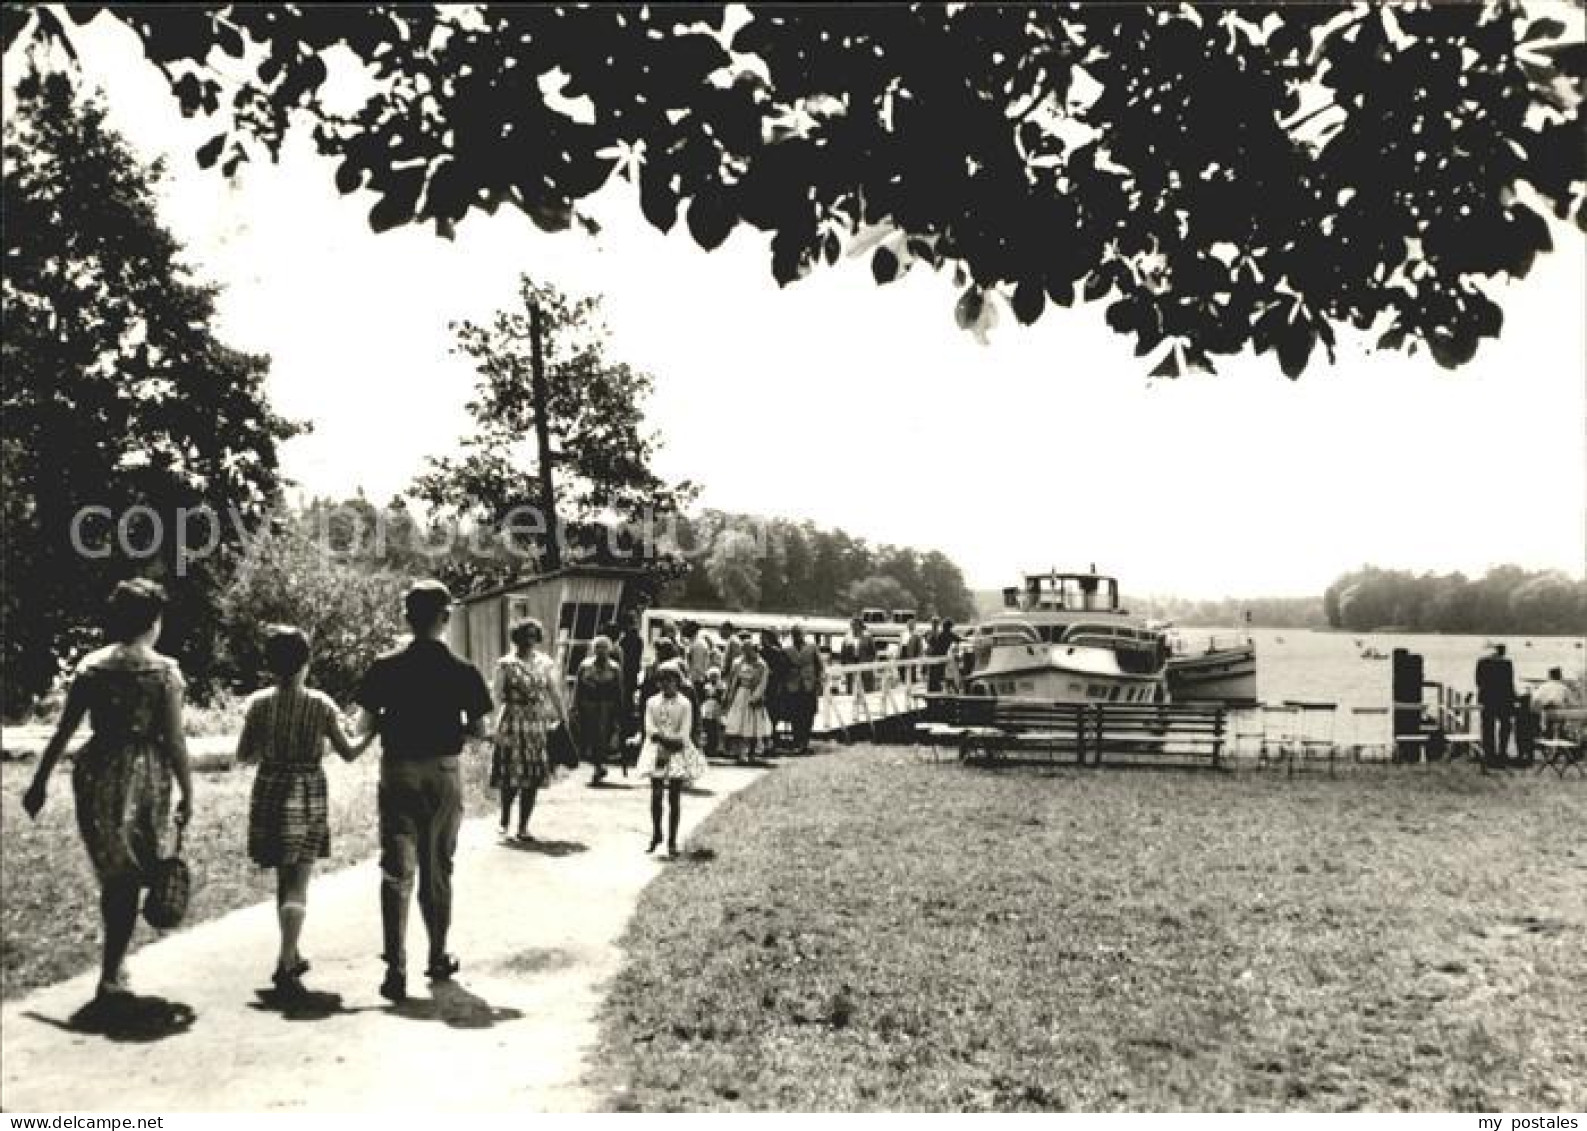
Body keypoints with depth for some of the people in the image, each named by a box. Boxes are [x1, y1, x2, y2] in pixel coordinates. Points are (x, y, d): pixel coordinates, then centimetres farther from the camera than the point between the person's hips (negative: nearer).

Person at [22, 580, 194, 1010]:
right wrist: (187, 791, -1)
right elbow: (174, 740, -9)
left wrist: (40, 780, 11)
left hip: (98, 772, 3)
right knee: (130, 877, 7)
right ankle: (111, 977, 7)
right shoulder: (165, 671, -8)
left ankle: (115, 963, 31)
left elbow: (63, 731, 2)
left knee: (111, 873, 19)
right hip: (145, 775, -3)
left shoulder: (91, 665, 2)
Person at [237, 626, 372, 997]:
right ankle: (285, 964, -11)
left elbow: (243, 756, 0)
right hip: (308, 797, -2)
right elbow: (349, 753, -3)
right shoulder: (320, 704, -7)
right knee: (298, 881, 1)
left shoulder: (259, 703, -4)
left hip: (269, 794, 2)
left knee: (284, 879, 17)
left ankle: (292, 955, 29)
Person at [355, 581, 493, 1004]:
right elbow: (479, 730, -5)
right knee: (438, 870, 14)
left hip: (397, 773, 0)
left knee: (396, 872, 1)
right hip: (443, 774, 0)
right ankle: (438, 958, 27)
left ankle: (396, 967, -8)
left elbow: (367, 724, -4)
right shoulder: (463, 671, -7)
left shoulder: (385, 668, -5)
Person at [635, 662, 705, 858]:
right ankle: (656, 835, 20)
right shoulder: (652, 702, 4)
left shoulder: (684, 704, -2)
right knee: (656, 795, 3)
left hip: (678, 753, -2)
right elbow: (649, 728, -3)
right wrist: (664, 739, -18)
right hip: (656, 750, 2)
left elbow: (684, 734, -7)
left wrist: (668, 750, -15)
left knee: (674, 797, -1)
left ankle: (672, 841, 5)